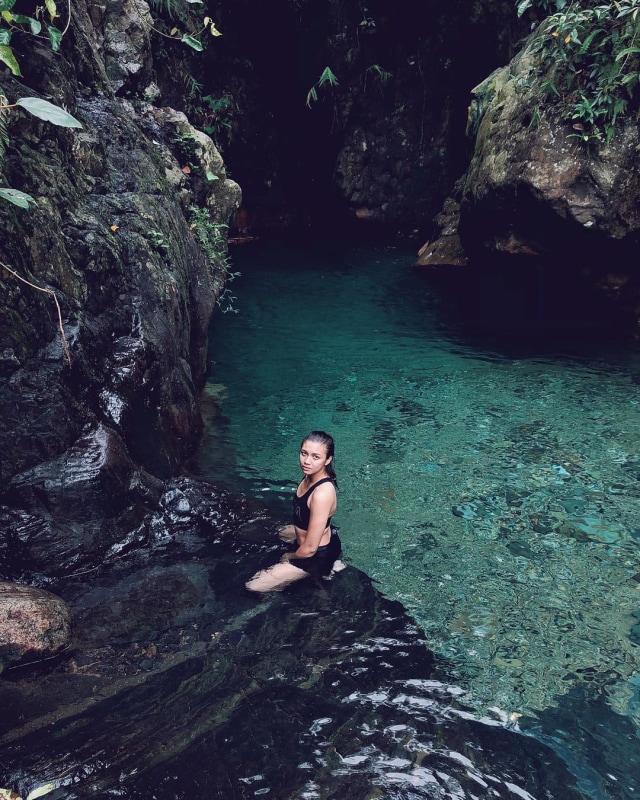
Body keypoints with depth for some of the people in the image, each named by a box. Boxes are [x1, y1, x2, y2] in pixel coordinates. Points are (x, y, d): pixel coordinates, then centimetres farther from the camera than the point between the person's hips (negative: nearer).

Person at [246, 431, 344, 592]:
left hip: (317, 555, -9)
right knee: (278, 532, 39)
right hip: (322, 538, 9)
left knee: (253, 585, -6)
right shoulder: (310, 475, -10)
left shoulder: (322, 493, -36)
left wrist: (289, 557, -10)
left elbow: (309, 548, -28)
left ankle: (323, 570, 1)